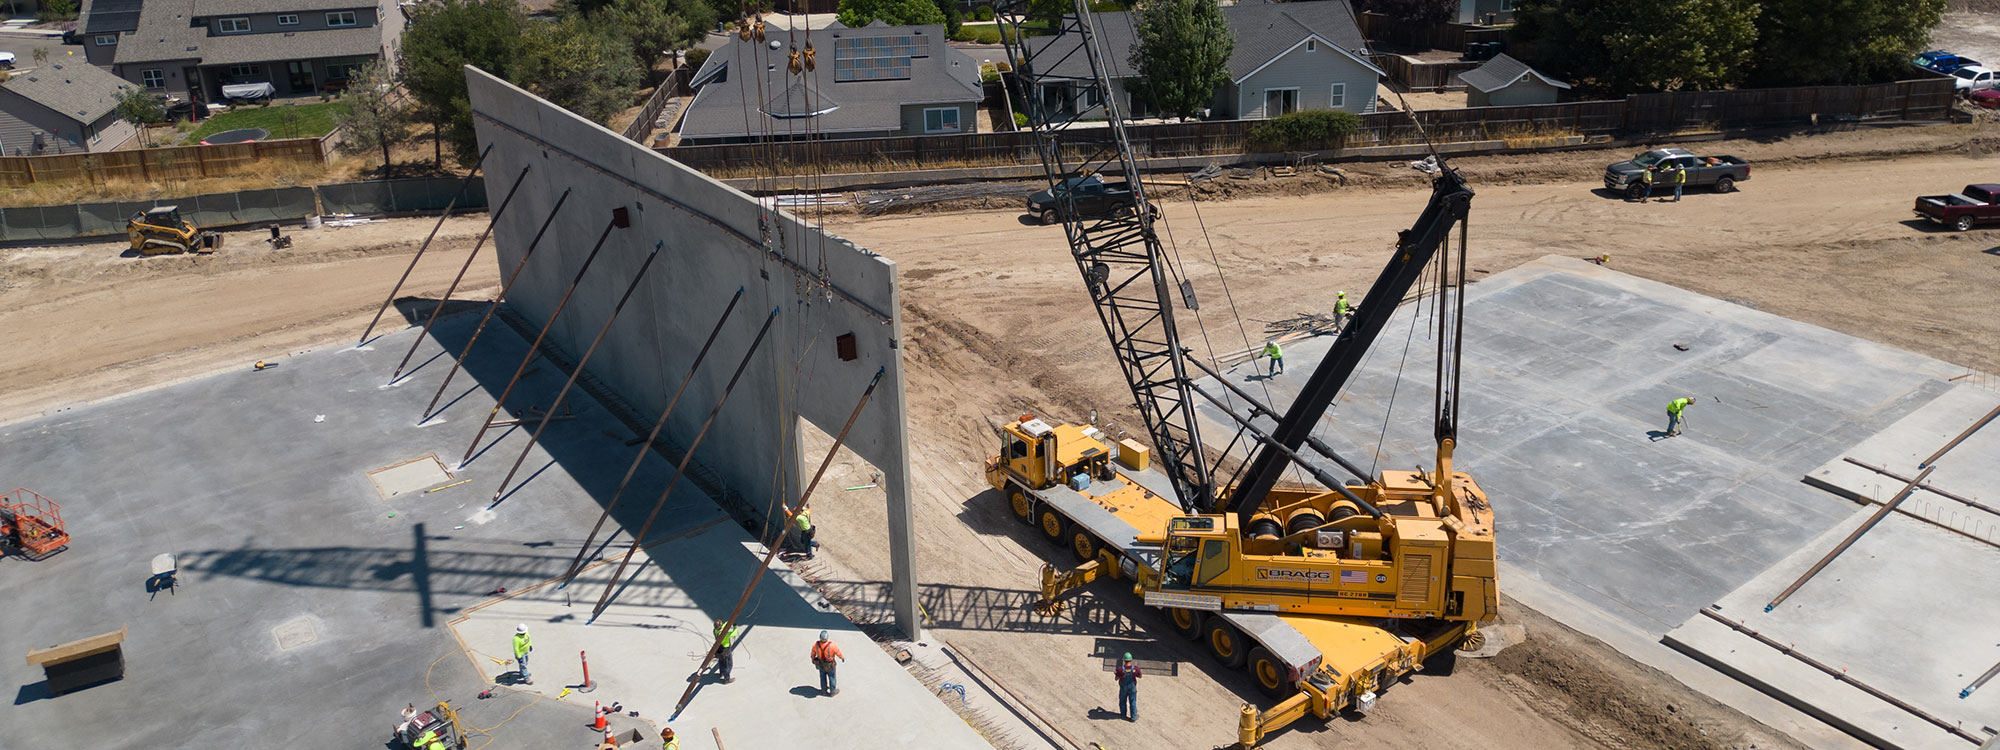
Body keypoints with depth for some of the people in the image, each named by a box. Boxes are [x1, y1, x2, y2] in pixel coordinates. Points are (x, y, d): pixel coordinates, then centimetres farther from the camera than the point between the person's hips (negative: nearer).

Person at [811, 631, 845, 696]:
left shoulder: (816, 645, -29)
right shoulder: (832, 645, -38)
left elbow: (813, 653, -7)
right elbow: (838, 652, -17)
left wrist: (813, 659, 17)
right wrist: (842, 657, 6)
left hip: (821, 664, 2)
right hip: (830, 665, -2)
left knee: (823, 677, 27)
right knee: (832, 677, 22)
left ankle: (824, 690, 47)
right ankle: (832, 692, 42)